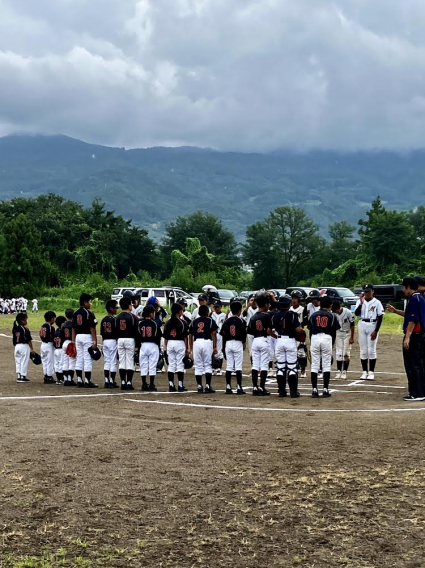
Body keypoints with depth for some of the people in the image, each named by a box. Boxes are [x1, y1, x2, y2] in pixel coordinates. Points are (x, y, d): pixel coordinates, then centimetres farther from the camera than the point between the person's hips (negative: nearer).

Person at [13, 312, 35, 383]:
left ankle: (19, 376, 11)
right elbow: (29, 340, -11)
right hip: (24, 346, -6)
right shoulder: (25, 329, -11)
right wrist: (32, 349, -5)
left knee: (18, 361, 11)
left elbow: (14, 340, 11)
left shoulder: (15, 329, 8)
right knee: (24, 361, 0)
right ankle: (23, 376, 2)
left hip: (17, 346, 6)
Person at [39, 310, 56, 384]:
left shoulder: (42, 326, 9)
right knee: (50, 361, -1)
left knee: (45, 361, 14)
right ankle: (49, 377, 2)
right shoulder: (51, 327, -15)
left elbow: (41, 336, 11)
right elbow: (52, 338, -20)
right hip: (49, 345, -8)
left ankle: (46, 376, 20)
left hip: (43, 344, 8)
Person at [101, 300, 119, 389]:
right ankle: (112, 382, -1)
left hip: (105, 341, 7)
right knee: (113, 361, -2)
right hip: (113, 341, -7)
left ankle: (106, 381, 11)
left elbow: (102, 333, 11)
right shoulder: (115, 319, -12)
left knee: (106, 361, 10)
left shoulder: (103, 320, 9)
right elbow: (117, 331, -16)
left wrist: (104, 342, 16)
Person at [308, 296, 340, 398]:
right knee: (326, 365, 3)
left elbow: (310, 331, 9)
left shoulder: (313, 315, 11)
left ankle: (314, 390, 4)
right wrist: (331, 344, 17)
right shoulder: (332, 316, 7)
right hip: (327, 339, -1)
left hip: (315, 338, 1)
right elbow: (334, 332, 6)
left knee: (314, 365, 5)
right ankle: (325, 390, 1)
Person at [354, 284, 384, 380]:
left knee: (371, 350, -2)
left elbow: (380, 318, -5)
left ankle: (371, 372, 4)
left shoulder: (377, 303, -4)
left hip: (372, 326, -3)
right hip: (362, 326, 3)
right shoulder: (360, 301, 5)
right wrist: (361, 303, -18)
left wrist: (376, 331, -11)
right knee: (363, 350, 6)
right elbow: (356, 313, -8)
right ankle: (364, 372, 12)